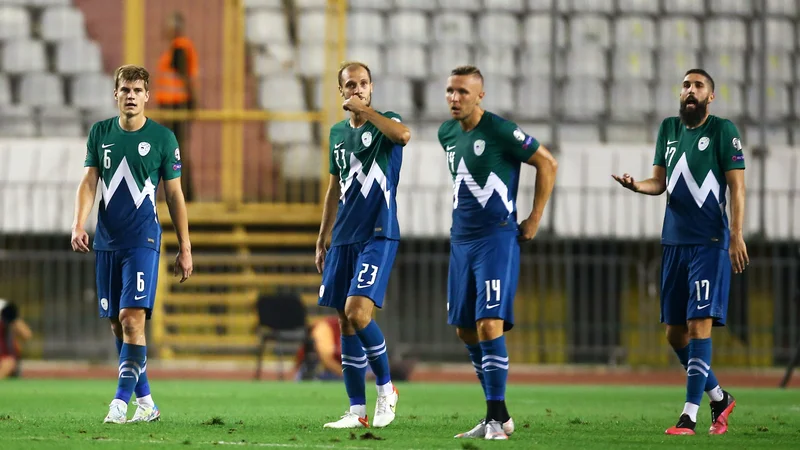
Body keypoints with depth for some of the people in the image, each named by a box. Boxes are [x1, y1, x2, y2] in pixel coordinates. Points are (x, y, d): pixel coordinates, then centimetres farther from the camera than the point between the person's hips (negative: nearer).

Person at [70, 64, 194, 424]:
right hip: (106, 242, 4)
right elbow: (88, 182, 5)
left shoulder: (162, 137, 0)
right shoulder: (100, 133, 8)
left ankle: (121, 401, -19)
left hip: (142, 241, -4)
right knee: (117, 324, 6)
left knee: (132, 318, -16)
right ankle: (145, 401, 16)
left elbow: (174, 195, 4)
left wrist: (185, 249, 3)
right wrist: (78, 225, -12)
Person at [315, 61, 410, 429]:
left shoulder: (384, 123, -3)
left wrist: (364, 109, -21)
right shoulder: (338, 132, 15)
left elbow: (403, 134, -30)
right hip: (343, 239, 6)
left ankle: (386, 388, 0)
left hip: (378, 236, -6)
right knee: (346, 323, 4)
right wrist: (322, 240, 21)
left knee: (357, 312, -20)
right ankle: (357, 410, 8)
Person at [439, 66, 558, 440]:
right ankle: (498, 413, 18)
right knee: (465, 329, 9)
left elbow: (547, 164, -7)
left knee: (489, 325, -16)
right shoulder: (447, 133, 10)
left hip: (496, 239, -8)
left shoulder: (500, 131, -13)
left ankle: (497, 418, -13)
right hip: (461, 240, 8)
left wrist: (534, 220, -5)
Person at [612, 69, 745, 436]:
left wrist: (737, 236, -15)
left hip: (710, 243, -7)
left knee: (699, 326, -13)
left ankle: (689, 416, -14)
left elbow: (737, 186, -7)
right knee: (675, 332, 8)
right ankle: (719, 398, 27)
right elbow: (660, 182, 14)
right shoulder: (669, 129, 13)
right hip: (675, 241, 7)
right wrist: (637, 185, -8)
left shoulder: (723, 130, -3)